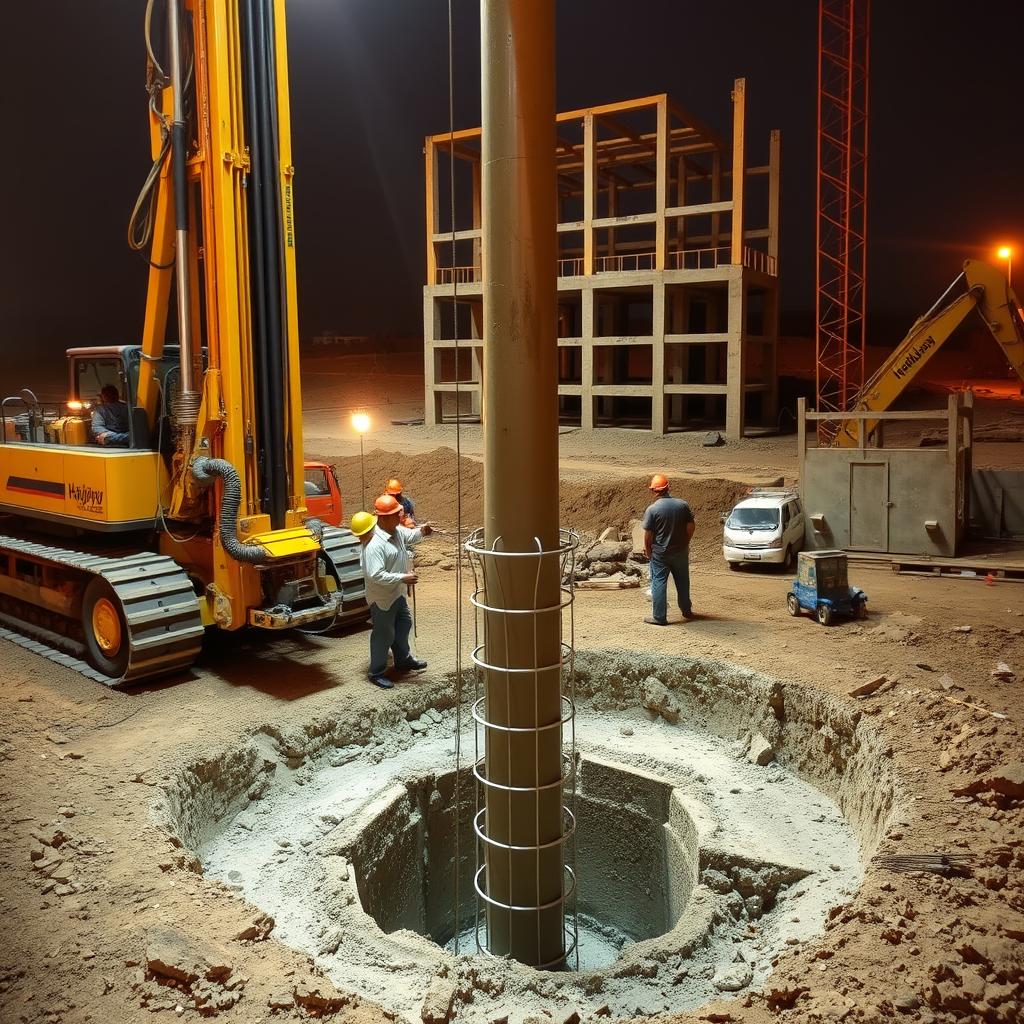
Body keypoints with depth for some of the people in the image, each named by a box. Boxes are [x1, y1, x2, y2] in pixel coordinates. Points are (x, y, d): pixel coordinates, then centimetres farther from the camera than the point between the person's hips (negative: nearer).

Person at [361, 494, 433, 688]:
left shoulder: (397, 530, -4)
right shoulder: (374, 544, -31)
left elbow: (410, 537, 16)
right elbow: (375, 575, -33)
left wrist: (420, 531, -7)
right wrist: (402, 578, -31)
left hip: (397, 594, 9)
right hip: (382, 598, -9)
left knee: (404, 624, 25)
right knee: (384, 635, 5)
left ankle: (403, 660, 46)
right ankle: (376, 672, 23)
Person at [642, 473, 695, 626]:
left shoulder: (652, 509, -16)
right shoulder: (682, 504, -5)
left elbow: (648, 535, -14)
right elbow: (691, 526, 1)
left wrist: (648, 551, 1)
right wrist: (685, 543, 14)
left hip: (660, 553, -4)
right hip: (681, 551, 4)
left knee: (659, 583, 5)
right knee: (682, 581, 19)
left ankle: (659, 617, 6)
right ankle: (686, 610, 33)